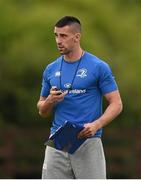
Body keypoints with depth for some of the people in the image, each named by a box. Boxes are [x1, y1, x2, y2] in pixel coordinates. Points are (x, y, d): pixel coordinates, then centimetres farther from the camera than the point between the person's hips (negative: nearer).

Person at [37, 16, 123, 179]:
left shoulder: (99, 67, -4)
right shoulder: (51, 70, 10)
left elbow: (116, 104, -4)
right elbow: (42, 111, 16)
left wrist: (96, 125, -21)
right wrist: (51, 100, -7)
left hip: (88, 143, -4)